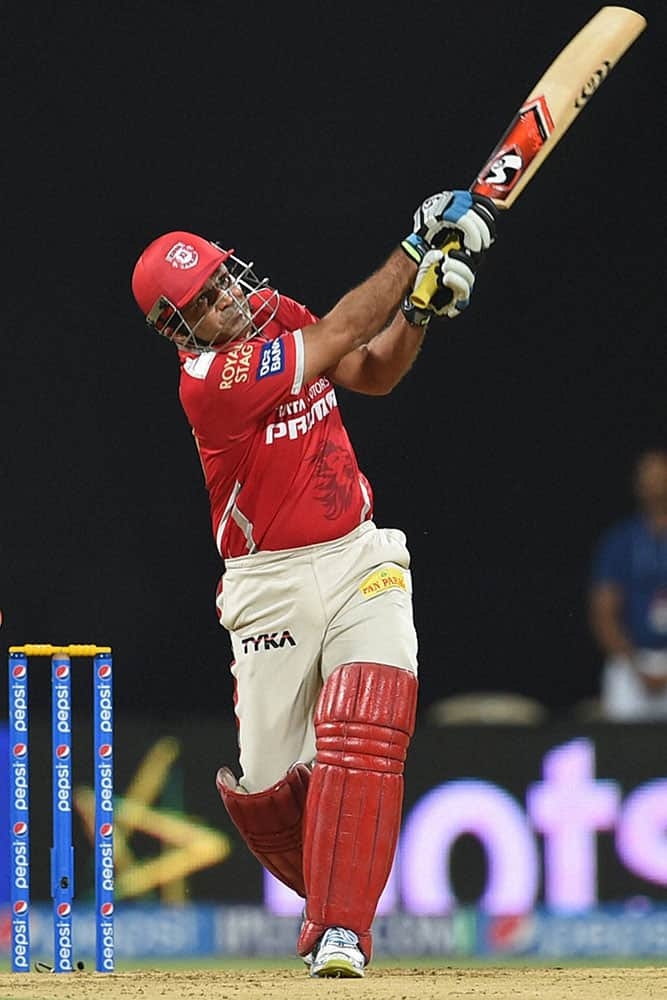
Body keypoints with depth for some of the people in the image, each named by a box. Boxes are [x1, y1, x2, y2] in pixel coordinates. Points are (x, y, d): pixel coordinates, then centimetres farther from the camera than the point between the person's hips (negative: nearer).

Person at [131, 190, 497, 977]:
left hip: (361, 563, 4)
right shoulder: (207, 380, -19)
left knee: (363, 736, -18)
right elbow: (337, 336, -20)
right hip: (272, 588, -4)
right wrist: (416, 251, -15)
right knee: (266, 786, 0)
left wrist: (420, 311, -8)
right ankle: (329, 891, 32)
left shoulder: (280, 318, 4)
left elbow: (373, 373, 12)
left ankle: (341, 929, -17)